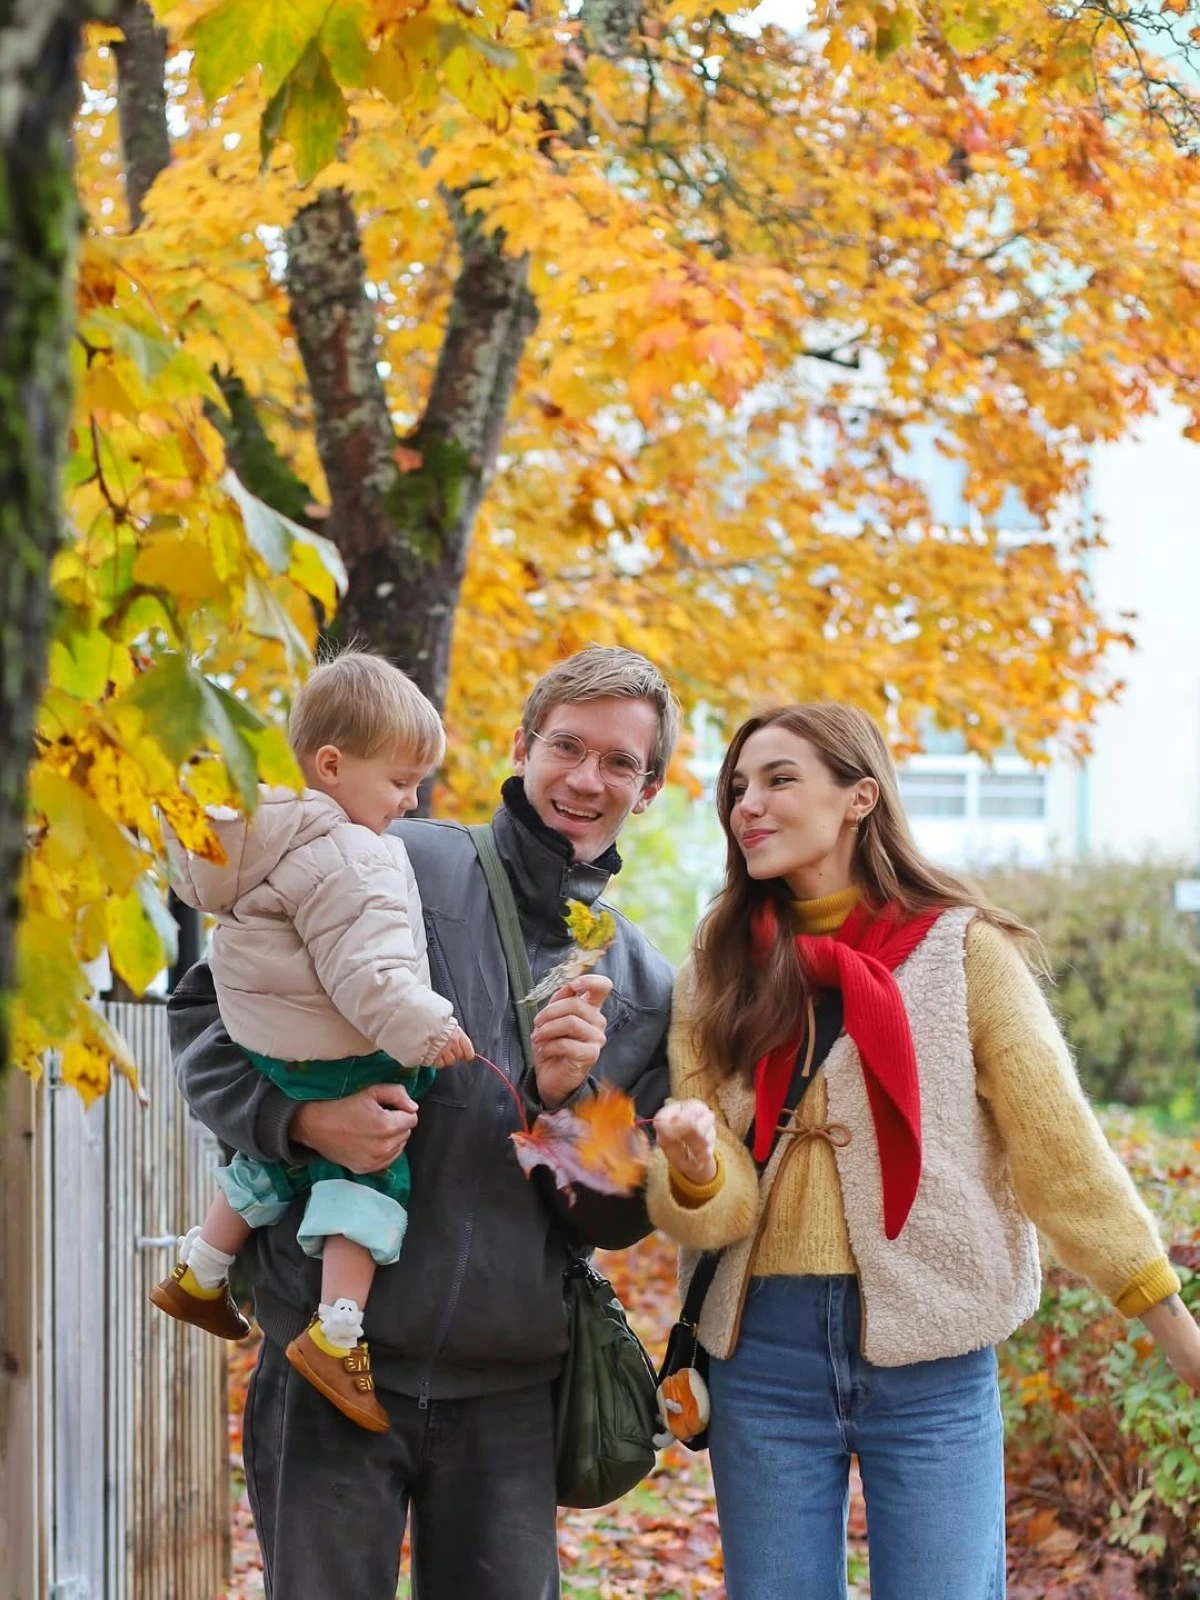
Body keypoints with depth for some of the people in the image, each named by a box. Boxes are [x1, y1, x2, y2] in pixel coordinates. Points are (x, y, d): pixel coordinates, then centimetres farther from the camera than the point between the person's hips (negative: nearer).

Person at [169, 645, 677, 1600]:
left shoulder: (647, 992, 10)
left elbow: (618, 1219, 7)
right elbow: (206, 1012, 0)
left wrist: (564, 1102, -12)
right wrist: (301, 1117, -17)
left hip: (509, 1389, 3)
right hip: (332, 1363, -3)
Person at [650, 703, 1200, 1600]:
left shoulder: (960, 950, -2)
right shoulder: (718, 977, 7)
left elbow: (1059, 1146, -1)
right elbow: (717, 1210, 0)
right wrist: (695, 1170, -24)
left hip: (929, 1355, -3)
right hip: (764, 1355, 3)